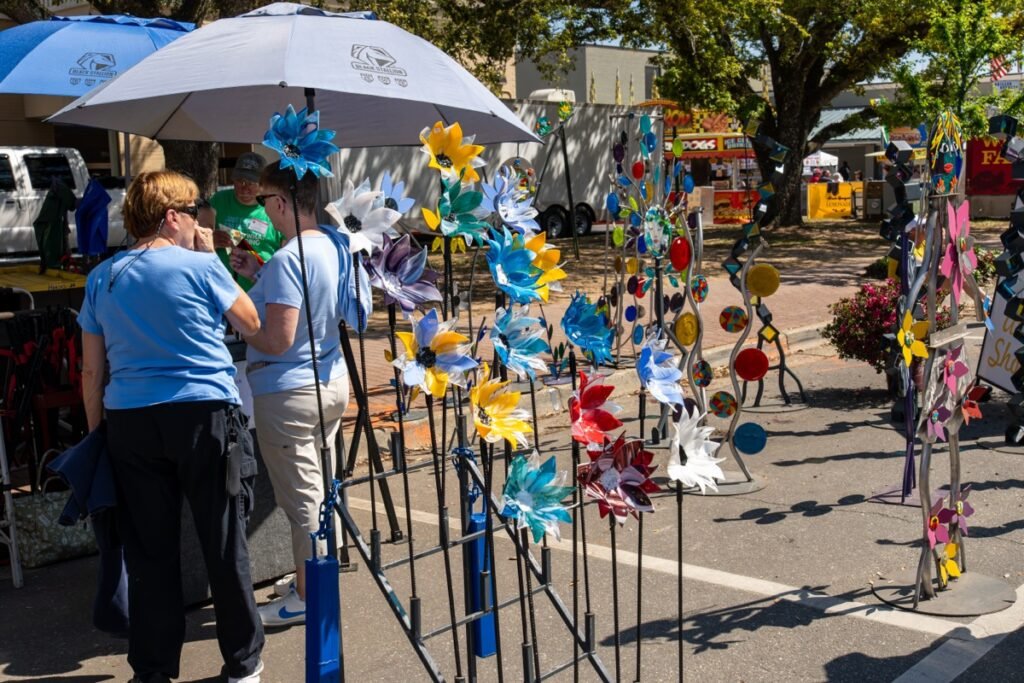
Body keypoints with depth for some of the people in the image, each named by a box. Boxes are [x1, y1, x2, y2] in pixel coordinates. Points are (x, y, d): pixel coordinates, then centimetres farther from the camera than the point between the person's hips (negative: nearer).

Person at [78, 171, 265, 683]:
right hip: (204, 415, -3)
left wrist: (96, 431, 18)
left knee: (148, 550, 10)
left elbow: (91, 371, 10)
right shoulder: (200, 266, -5)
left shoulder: (101, 279, 9)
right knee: (224, 545, 6)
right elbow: (251, 324, 10)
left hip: (129, 421, 4)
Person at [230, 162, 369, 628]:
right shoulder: (336, 245, 5)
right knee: (319, 486, 20)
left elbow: (278, 339, -24)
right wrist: (260, 275, 12)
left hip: (288, 392, -9)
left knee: (302, 498, 2)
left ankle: (307, 598, 13)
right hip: (333, 381, 9)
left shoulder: (288, 260, -22)